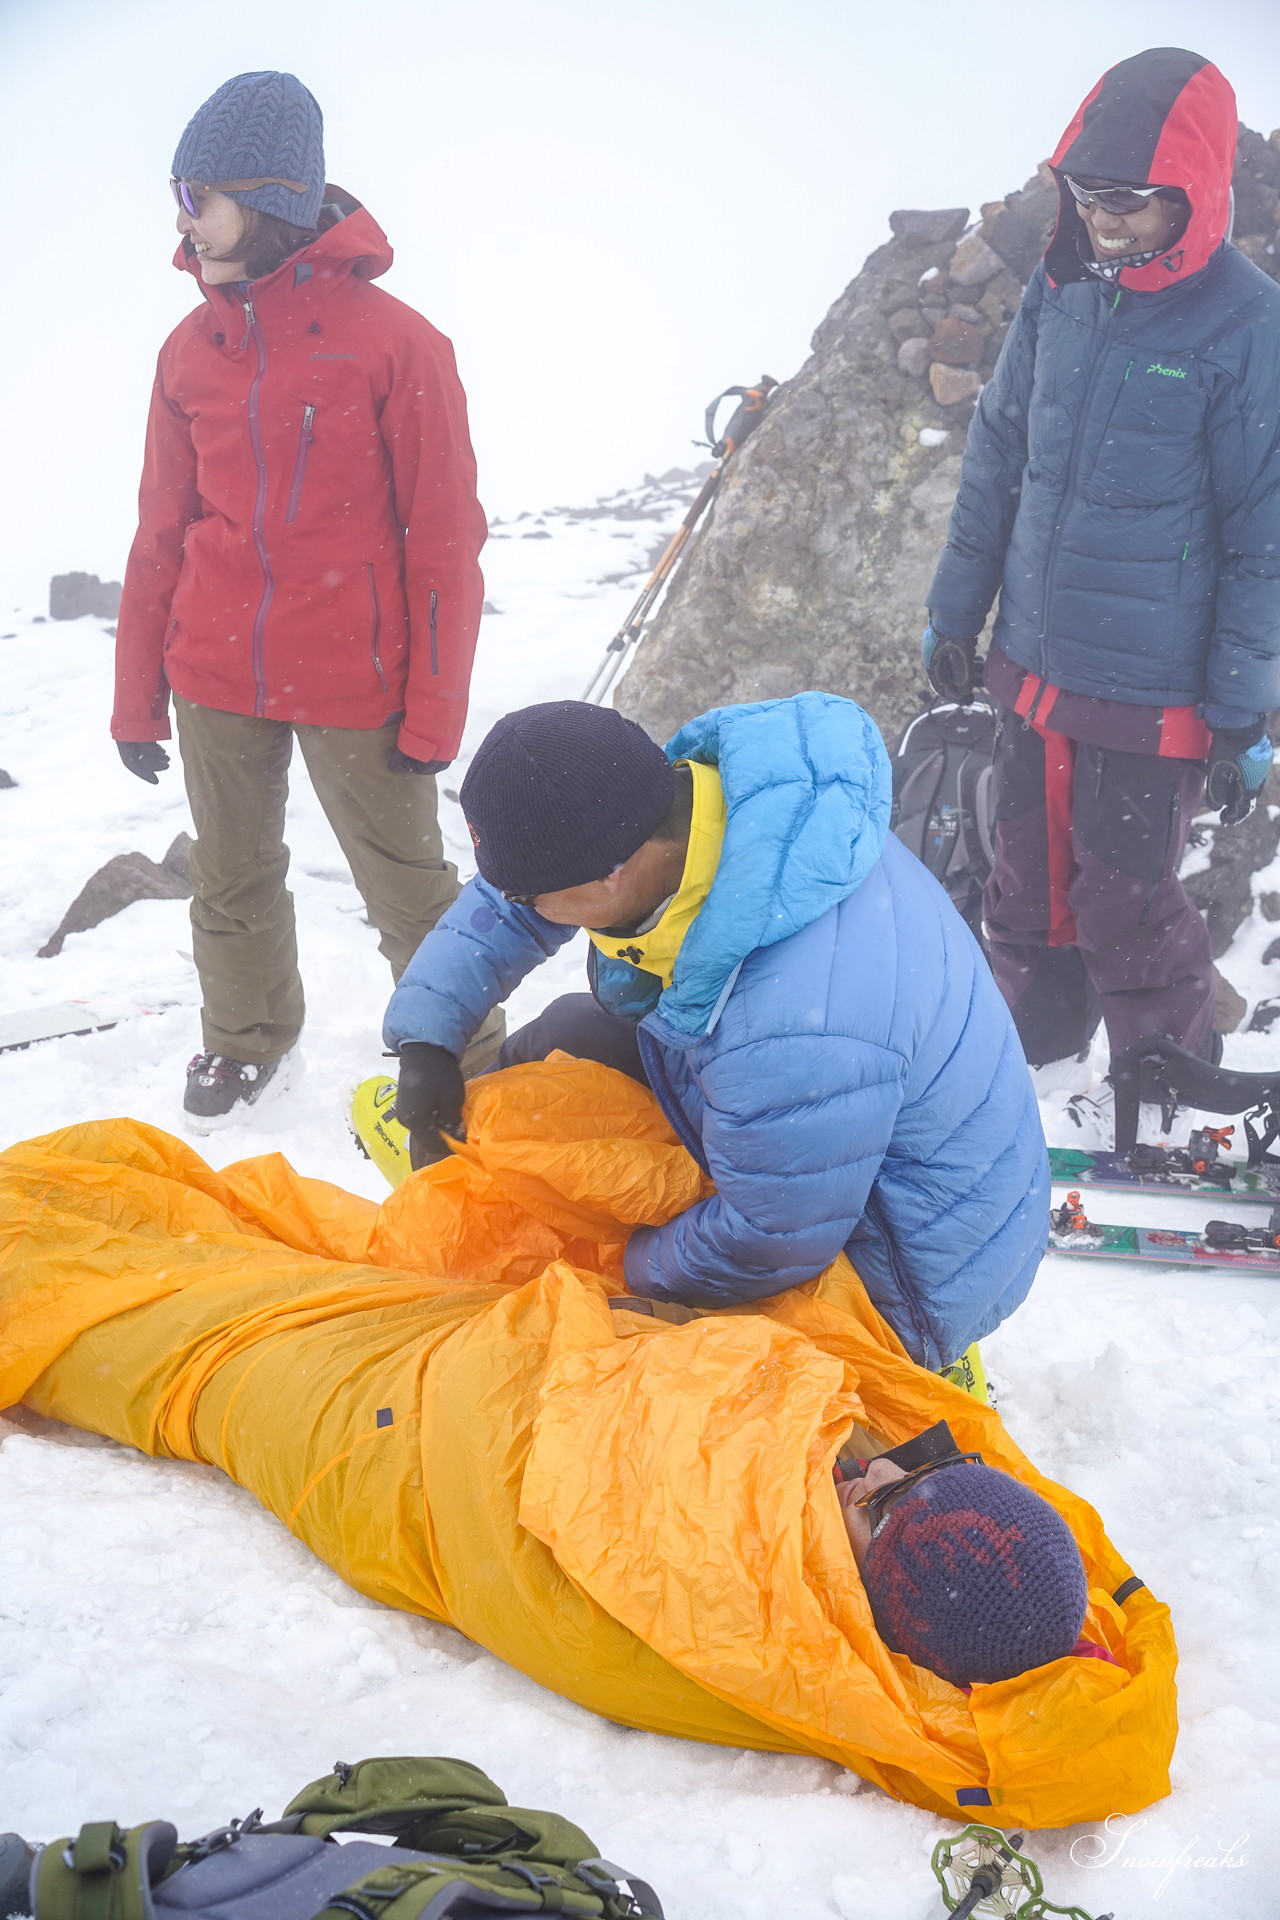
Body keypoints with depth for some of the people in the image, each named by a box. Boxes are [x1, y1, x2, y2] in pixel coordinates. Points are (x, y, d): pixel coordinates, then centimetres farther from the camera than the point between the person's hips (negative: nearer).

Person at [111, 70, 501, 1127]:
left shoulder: (397, 343, -10)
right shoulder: (191, 349, 3)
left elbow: (444, 538, -7)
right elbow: (163, 532, 9)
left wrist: (435, 710, -8)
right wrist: (139, 699, 11)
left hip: (353, 682, -4)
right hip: (216, 680, 4)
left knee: (408, 883, 7)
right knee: (230, 878, 17)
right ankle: (248, 1038, 40)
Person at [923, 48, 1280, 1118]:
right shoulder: (1060, 295, 2)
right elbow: (995, 466, 13)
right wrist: (956, 612, 15)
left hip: (1149, 695, -5)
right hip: (1033, 666, 6)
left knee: (1124, 904, 4)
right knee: (1031, 878, 19)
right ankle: (1037, 1041, 42)